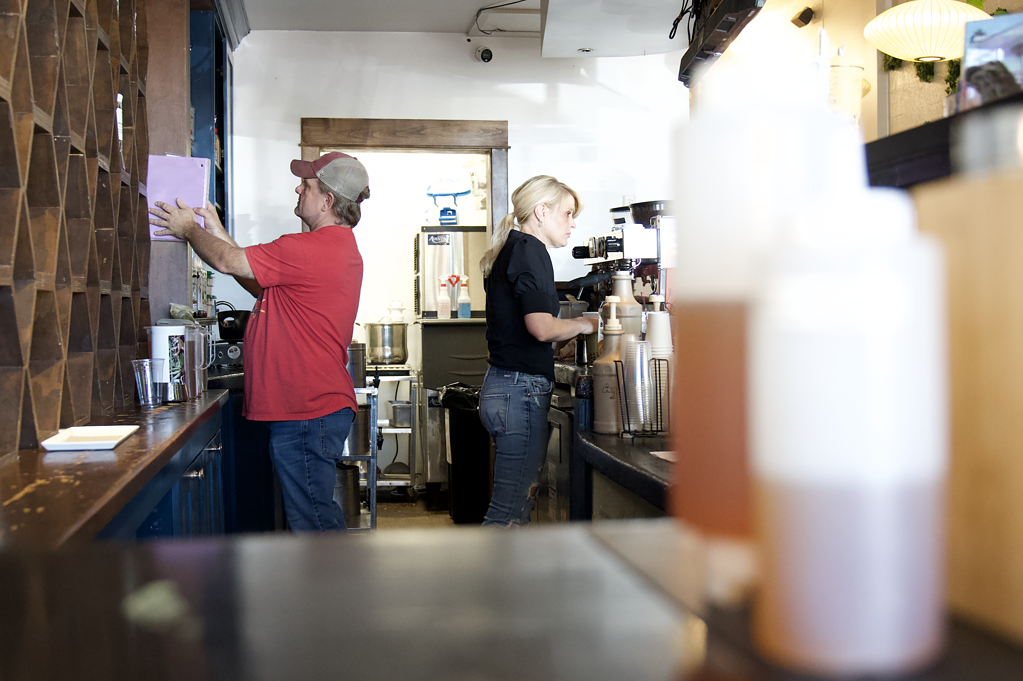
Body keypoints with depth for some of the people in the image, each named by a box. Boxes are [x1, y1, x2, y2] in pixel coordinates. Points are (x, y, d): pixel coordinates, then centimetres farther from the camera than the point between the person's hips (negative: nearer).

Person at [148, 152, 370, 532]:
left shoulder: (310, 250, -19)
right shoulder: (339, 247, 16)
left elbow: (228, 262, -12)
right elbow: (263, 286, 20)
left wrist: (189, 229, 8)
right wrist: (215, 231, 20)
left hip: (306, 414, -11)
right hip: (318, 405, 11)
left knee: (312, 522, -3)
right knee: (316, 516, 18)